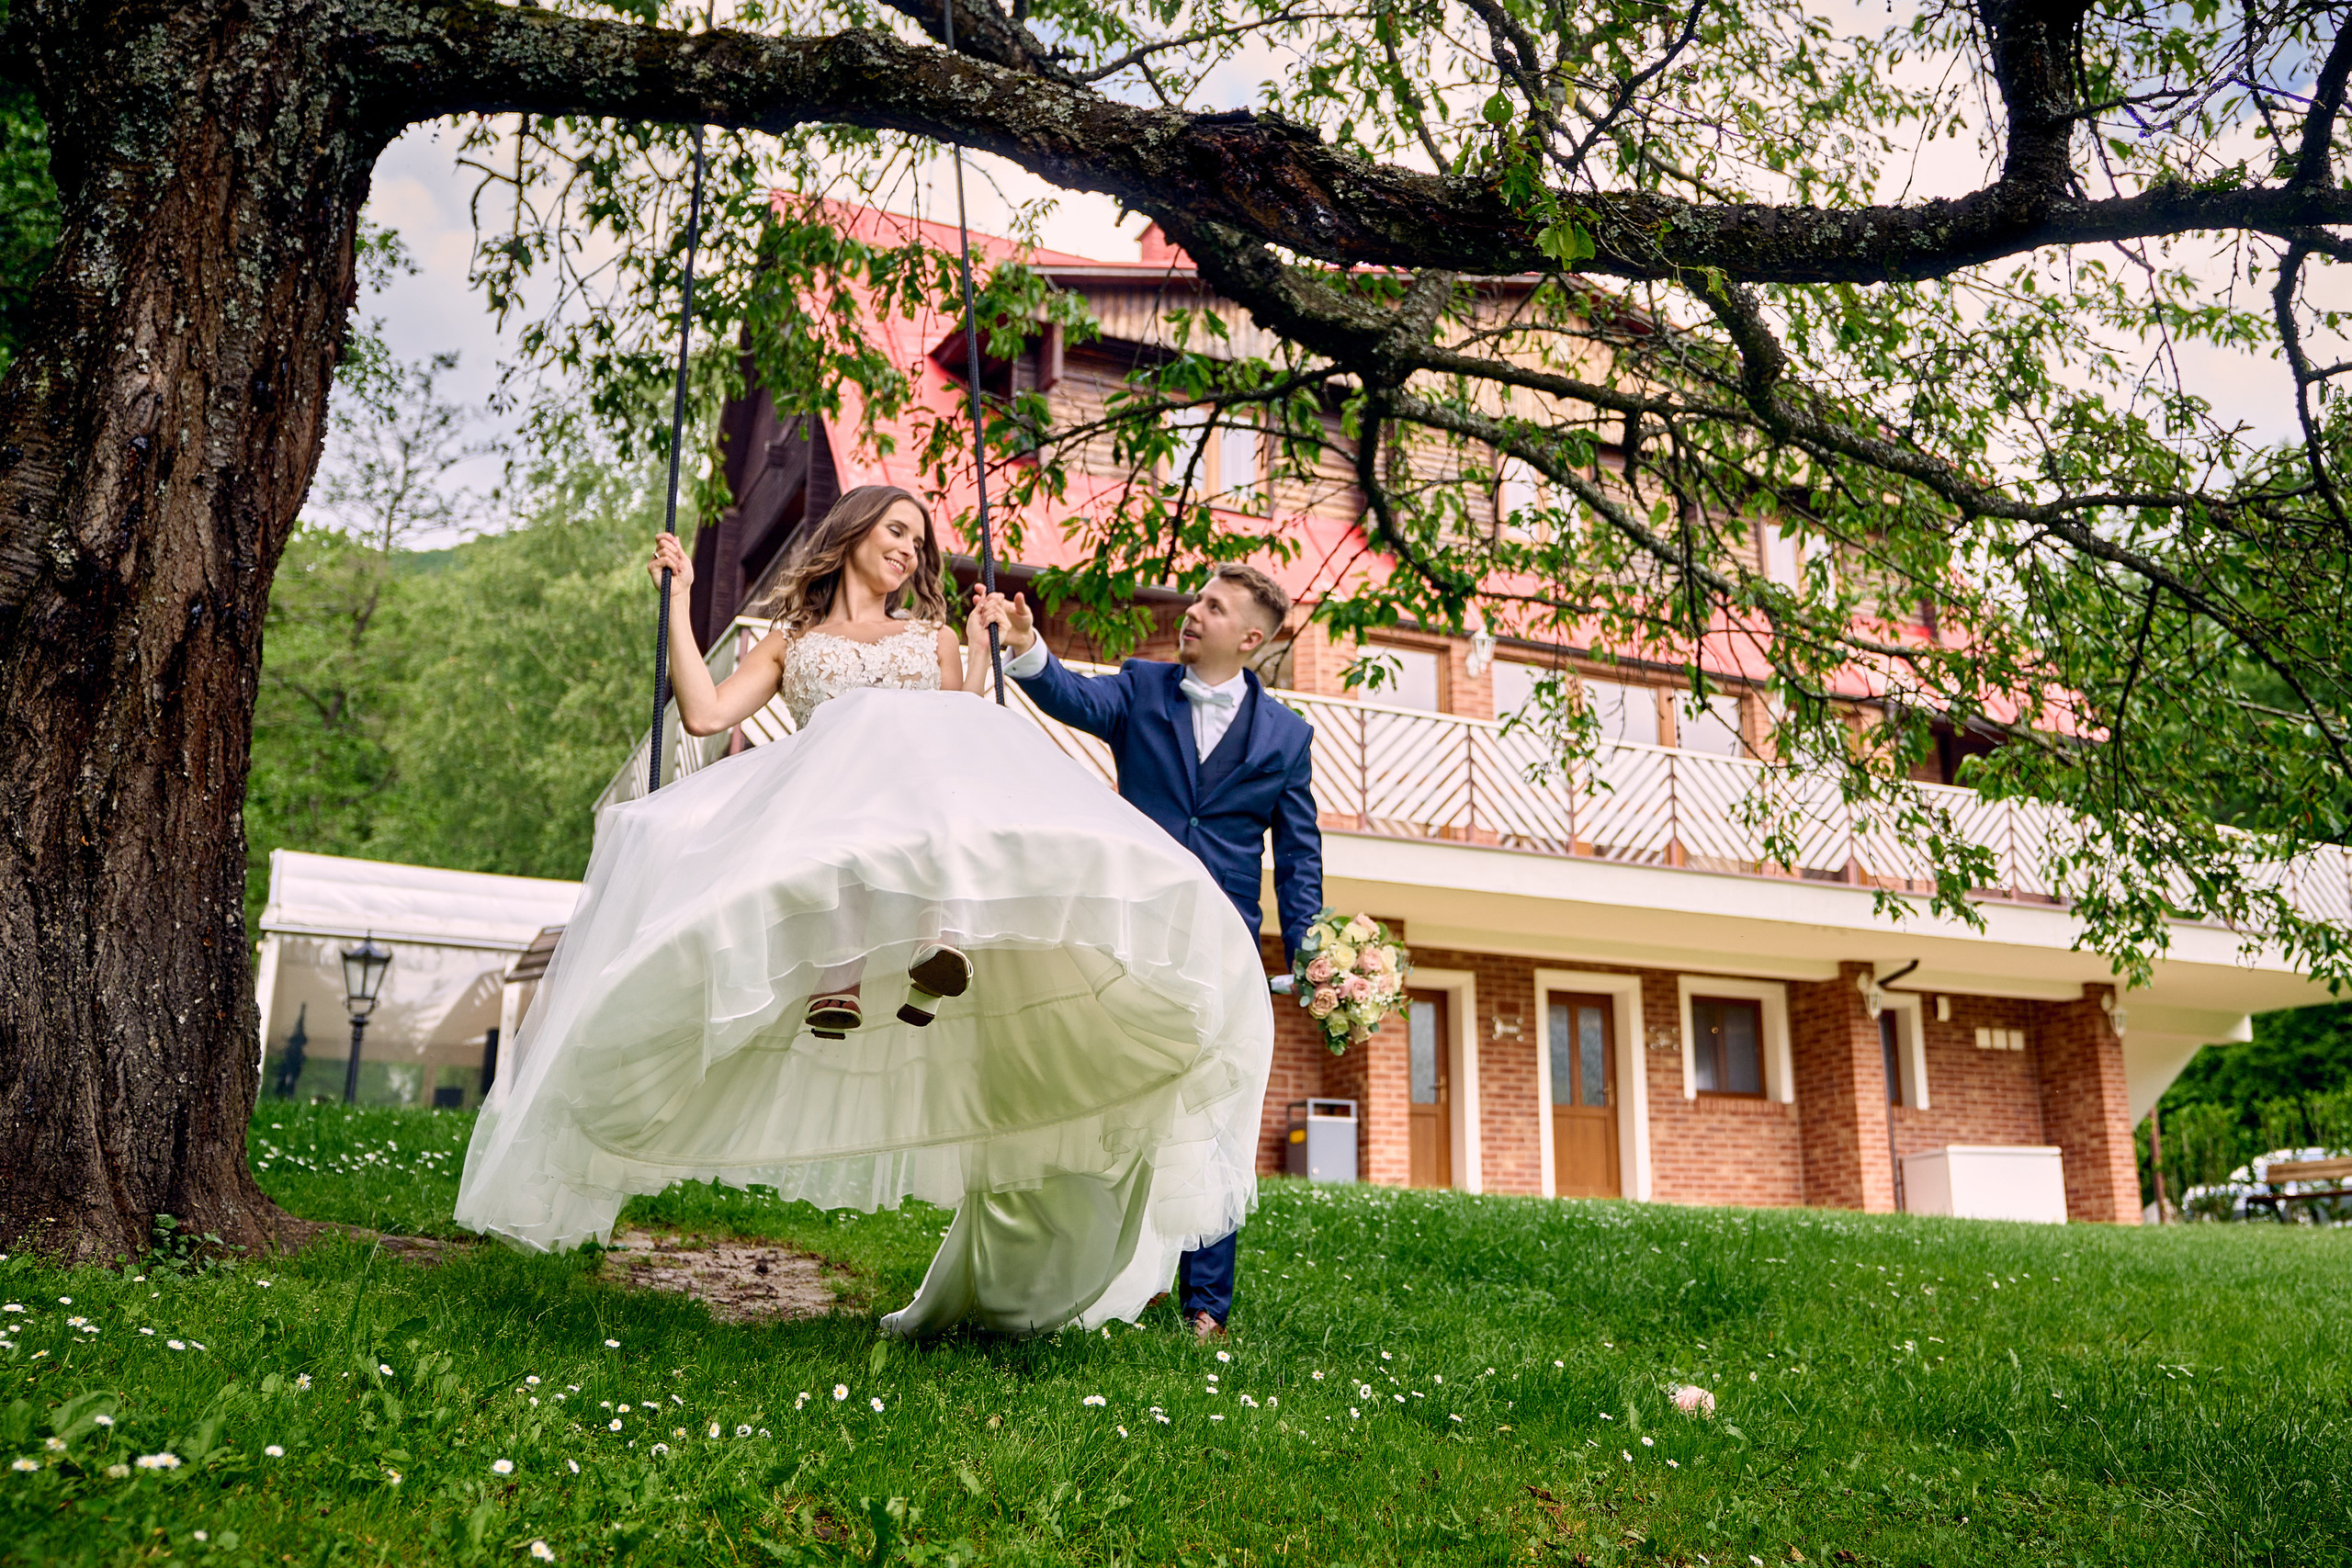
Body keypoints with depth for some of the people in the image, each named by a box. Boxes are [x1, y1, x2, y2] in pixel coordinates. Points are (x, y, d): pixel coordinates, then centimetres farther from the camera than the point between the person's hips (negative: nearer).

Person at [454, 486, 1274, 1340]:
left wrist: (982, 645, 21)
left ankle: (941, 942, -62)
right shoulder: (789, 642, 33)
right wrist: (681, 598, 23)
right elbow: (705, 712, 15)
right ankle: (836, 976, -58)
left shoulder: (932, 636, 37)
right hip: (823, 781, -1)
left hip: (935, 775, 2)